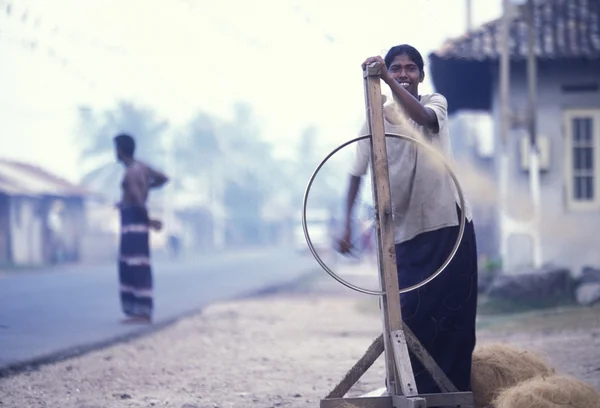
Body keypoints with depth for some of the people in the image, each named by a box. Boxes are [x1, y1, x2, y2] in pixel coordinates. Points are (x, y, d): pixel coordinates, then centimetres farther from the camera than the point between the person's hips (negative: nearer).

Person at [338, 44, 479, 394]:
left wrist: (389, 82, -35)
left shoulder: (435, 103, 2)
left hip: (449, 223, -1)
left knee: (456, 312, 1)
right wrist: (347, 224, 1)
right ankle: (415, 390, 12)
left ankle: (456, 389, 11)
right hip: (407, 230, 1)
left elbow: (423, 117, -24)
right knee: (412, 312, 1)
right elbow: (357, 174, 7)